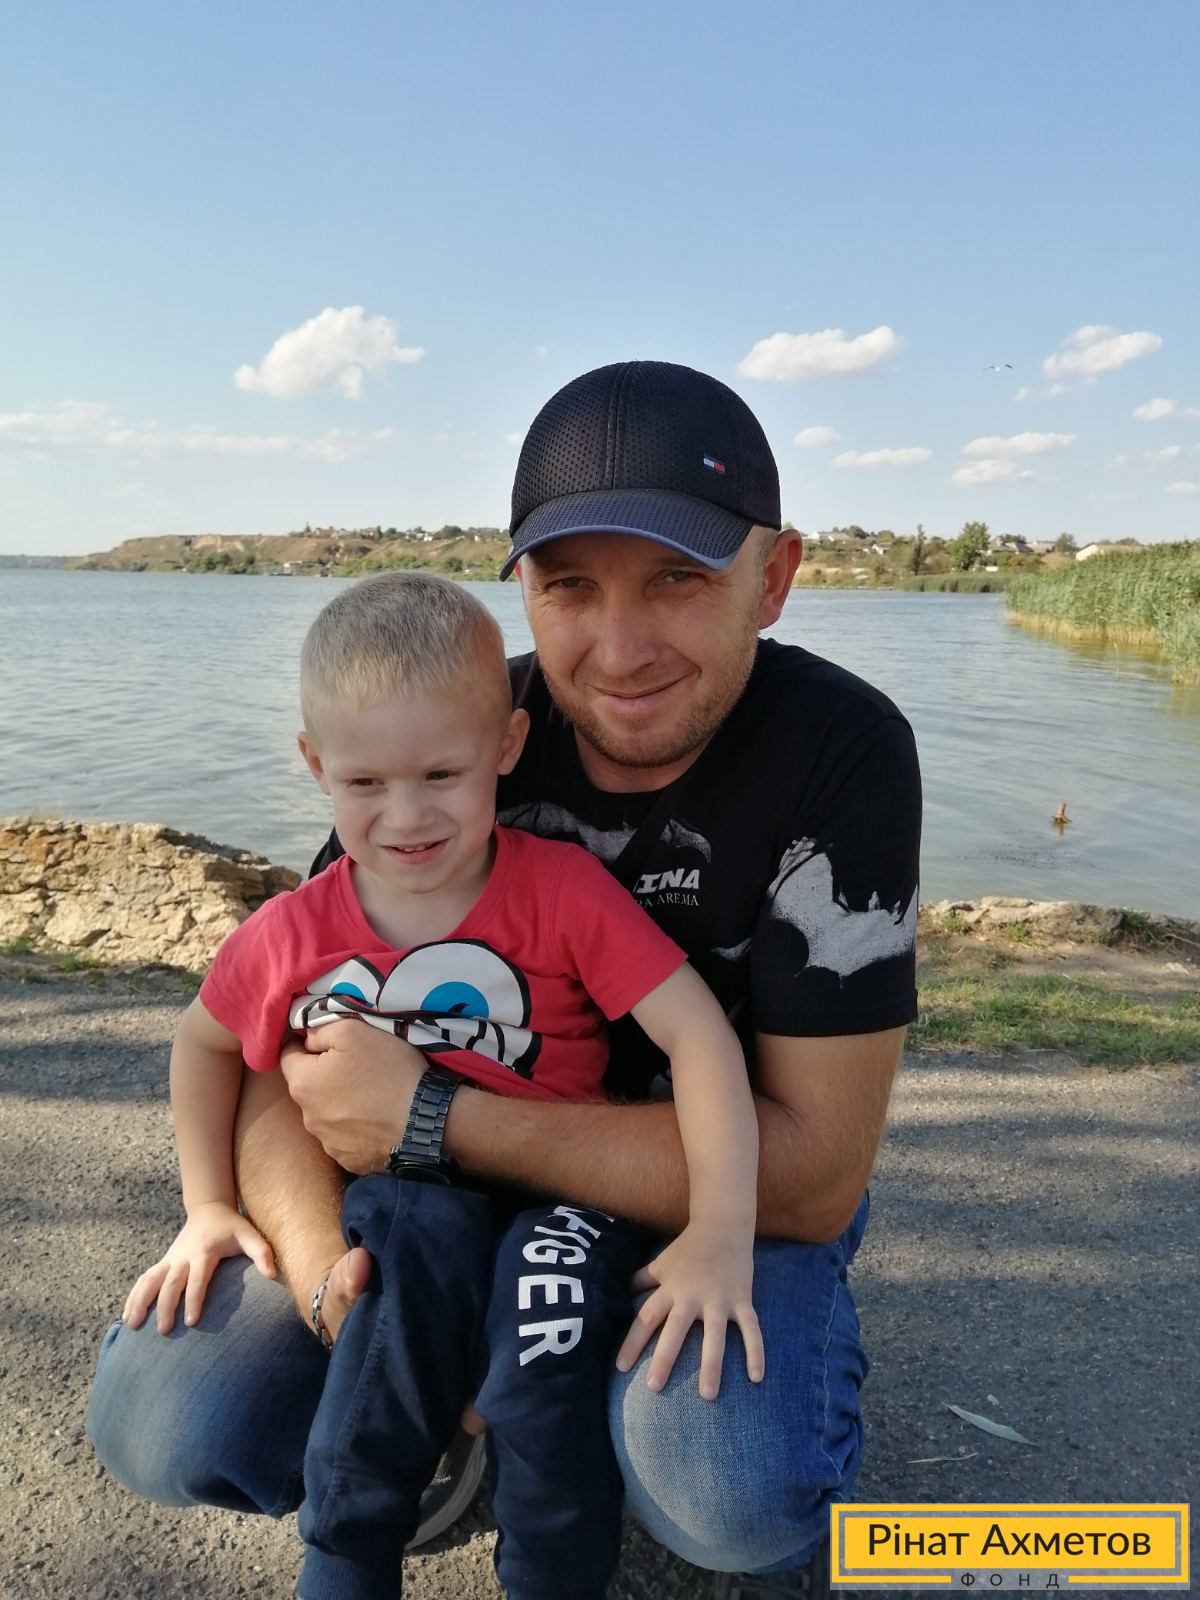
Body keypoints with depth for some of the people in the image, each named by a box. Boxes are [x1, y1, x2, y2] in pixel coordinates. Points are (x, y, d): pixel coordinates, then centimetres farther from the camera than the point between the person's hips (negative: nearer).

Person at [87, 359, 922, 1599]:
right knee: (163, 1426, -13)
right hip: (467, 1176, 3)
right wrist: (315, 1251, -30)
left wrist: (434, 1115, -28)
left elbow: (815, 1170, -26)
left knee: (728, 1480, -34)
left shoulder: (841, 753, -24)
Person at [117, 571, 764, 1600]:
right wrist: (209, 1208, 7)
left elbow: (697, 1032, -19)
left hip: (553, 1195, -1)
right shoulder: (292, 936, -5)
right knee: (426, 1240, -30)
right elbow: (205, 1042, 14)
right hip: (394, 1201, 1)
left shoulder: (563, 890, -15)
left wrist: (723, 1232, -28)